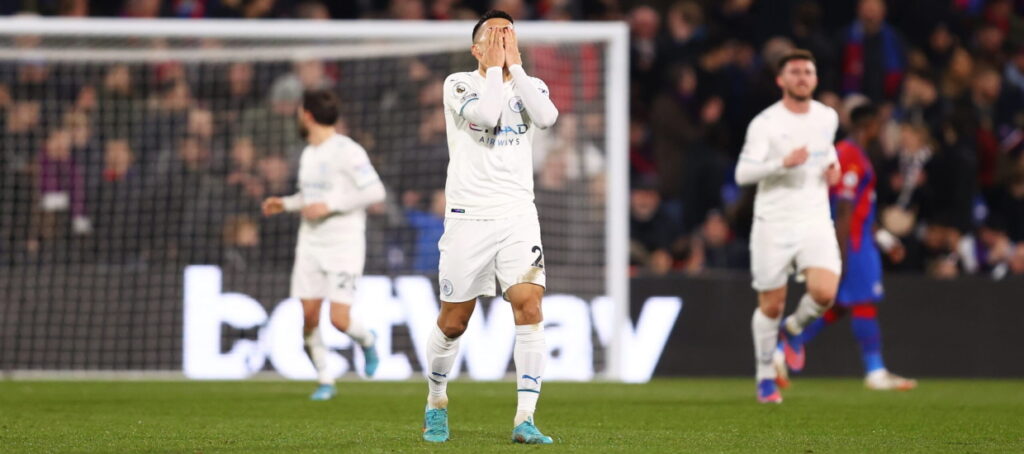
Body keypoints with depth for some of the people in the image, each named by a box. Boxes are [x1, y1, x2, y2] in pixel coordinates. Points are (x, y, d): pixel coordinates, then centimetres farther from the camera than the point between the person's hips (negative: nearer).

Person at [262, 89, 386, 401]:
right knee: (309, 315, -2)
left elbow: (375, 191, -19)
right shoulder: (308, 155, 13)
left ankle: (367, 340, 19)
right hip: (310, 243, 7)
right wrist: (286, 204, 11)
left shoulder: (348, 151, -13)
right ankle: (325, 381, 11)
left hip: (345, 244, -7)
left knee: (339, 319, -14)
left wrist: (328, 207, -21)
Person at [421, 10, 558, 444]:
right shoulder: (459, 84, 0)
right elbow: (485, 116, -20)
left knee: (529, 307, -16)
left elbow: (546, 116, -13)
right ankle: (436, 403, 30)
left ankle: (525, 419, -16)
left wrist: (515, 64, -8)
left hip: (518, 217, 2)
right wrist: (494, 66, -9)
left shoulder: (529, 84, 10)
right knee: (453, 323, 5)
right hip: (468, 217, -2)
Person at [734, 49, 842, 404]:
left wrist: (832, 165, 8)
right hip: (773, 225, -3)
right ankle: (766, 378, 22)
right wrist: (783, 163, -28)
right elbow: (743, 173, -15)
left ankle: (794, 329, 15)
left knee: (824, 292, -19)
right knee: (771, 306, 3)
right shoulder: (765, 123, -8)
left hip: (816, 221, 3)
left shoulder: (828, 117, 7)